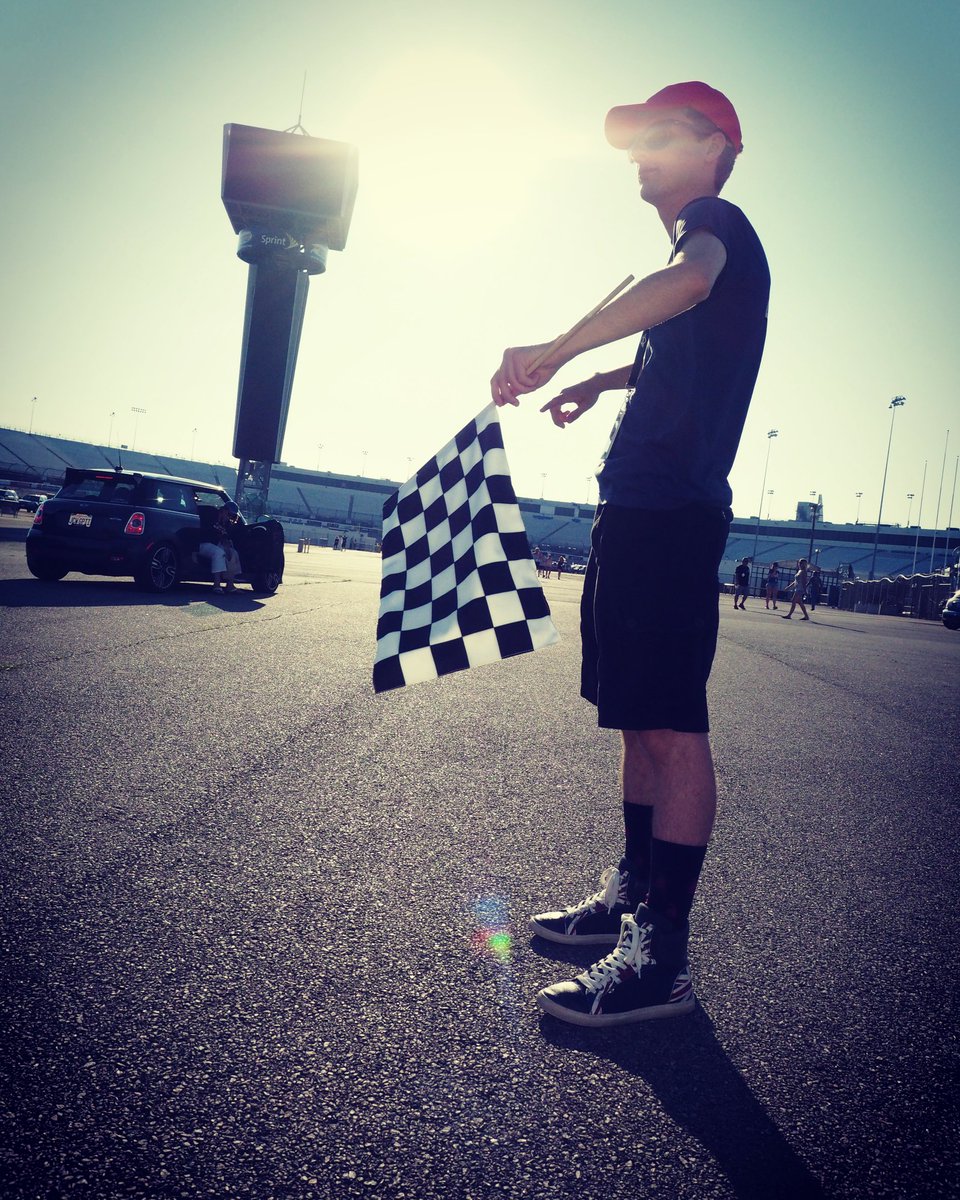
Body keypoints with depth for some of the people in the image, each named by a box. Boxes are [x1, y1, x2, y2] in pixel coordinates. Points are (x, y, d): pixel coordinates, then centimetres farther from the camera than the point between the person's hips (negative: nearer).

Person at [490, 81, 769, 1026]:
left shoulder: (716, 222, -2)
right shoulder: (697, 249, 28)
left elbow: (690, 280, -28)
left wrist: (558, 350, -29)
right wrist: (600, 382, 33)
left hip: (670, 512, -11)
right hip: (638, 510, 11)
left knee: (670, 726, -11)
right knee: (640, 719, 13)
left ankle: (662, 958, -5)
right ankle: (630, 895, 25)